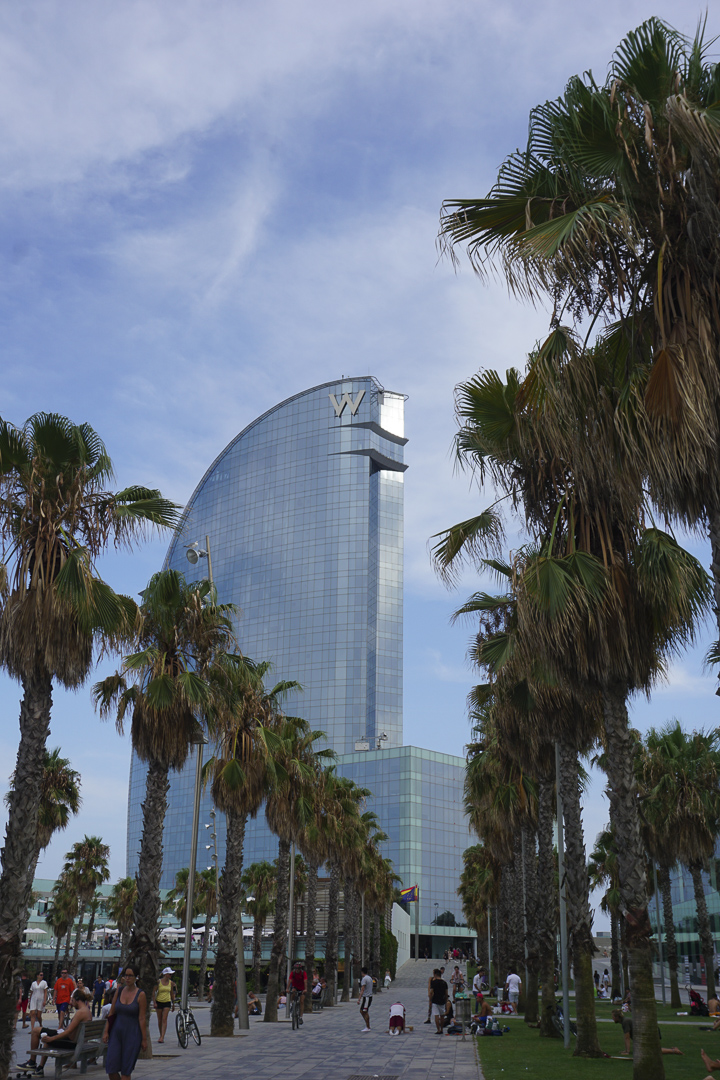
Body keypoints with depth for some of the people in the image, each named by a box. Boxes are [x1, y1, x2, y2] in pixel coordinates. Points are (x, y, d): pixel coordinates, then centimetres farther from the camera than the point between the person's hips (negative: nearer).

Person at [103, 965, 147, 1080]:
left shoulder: (140, 995, -7)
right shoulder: (119, 991, 5)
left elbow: (142, 1018, -8)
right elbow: (111, 1012, 9)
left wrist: (144, 1039, -7)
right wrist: (106, 1031, 4)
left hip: (132, 1034, -4)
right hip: (116, 1032, 4)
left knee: (126, 1070, 0)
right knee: (110, 1068, -2)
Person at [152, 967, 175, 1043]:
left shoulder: (171, 983, 3)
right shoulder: (158, 982, -6)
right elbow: (153, 992, -5)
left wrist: (173, 1004, 15)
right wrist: (154, 1002, -13)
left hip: (167, 1002, 1)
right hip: (159, 1002, -1)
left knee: (164, 1019, -11)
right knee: (159, 1020, 7)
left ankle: (162, 1037, -15)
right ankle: (161, 1036, 23)